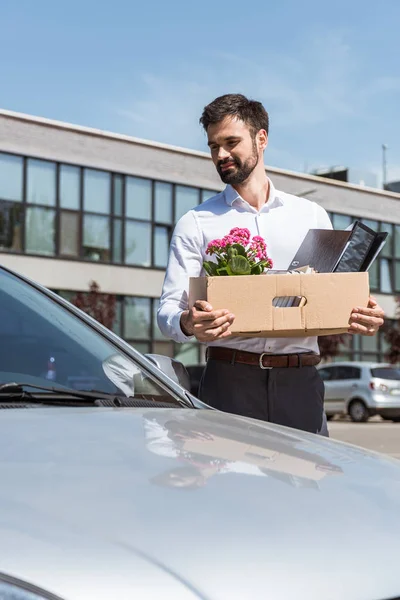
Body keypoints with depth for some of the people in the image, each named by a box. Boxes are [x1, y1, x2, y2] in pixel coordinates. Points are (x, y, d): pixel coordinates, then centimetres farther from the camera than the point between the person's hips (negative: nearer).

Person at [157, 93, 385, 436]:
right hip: (230, 381, -1)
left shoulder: (312, 216, 15)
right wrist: (187, 324, -23)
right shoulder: (196, 224, 8)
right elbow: (169, 309, 1)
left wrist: (362, 318, -7)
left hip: (300, 381, 2)